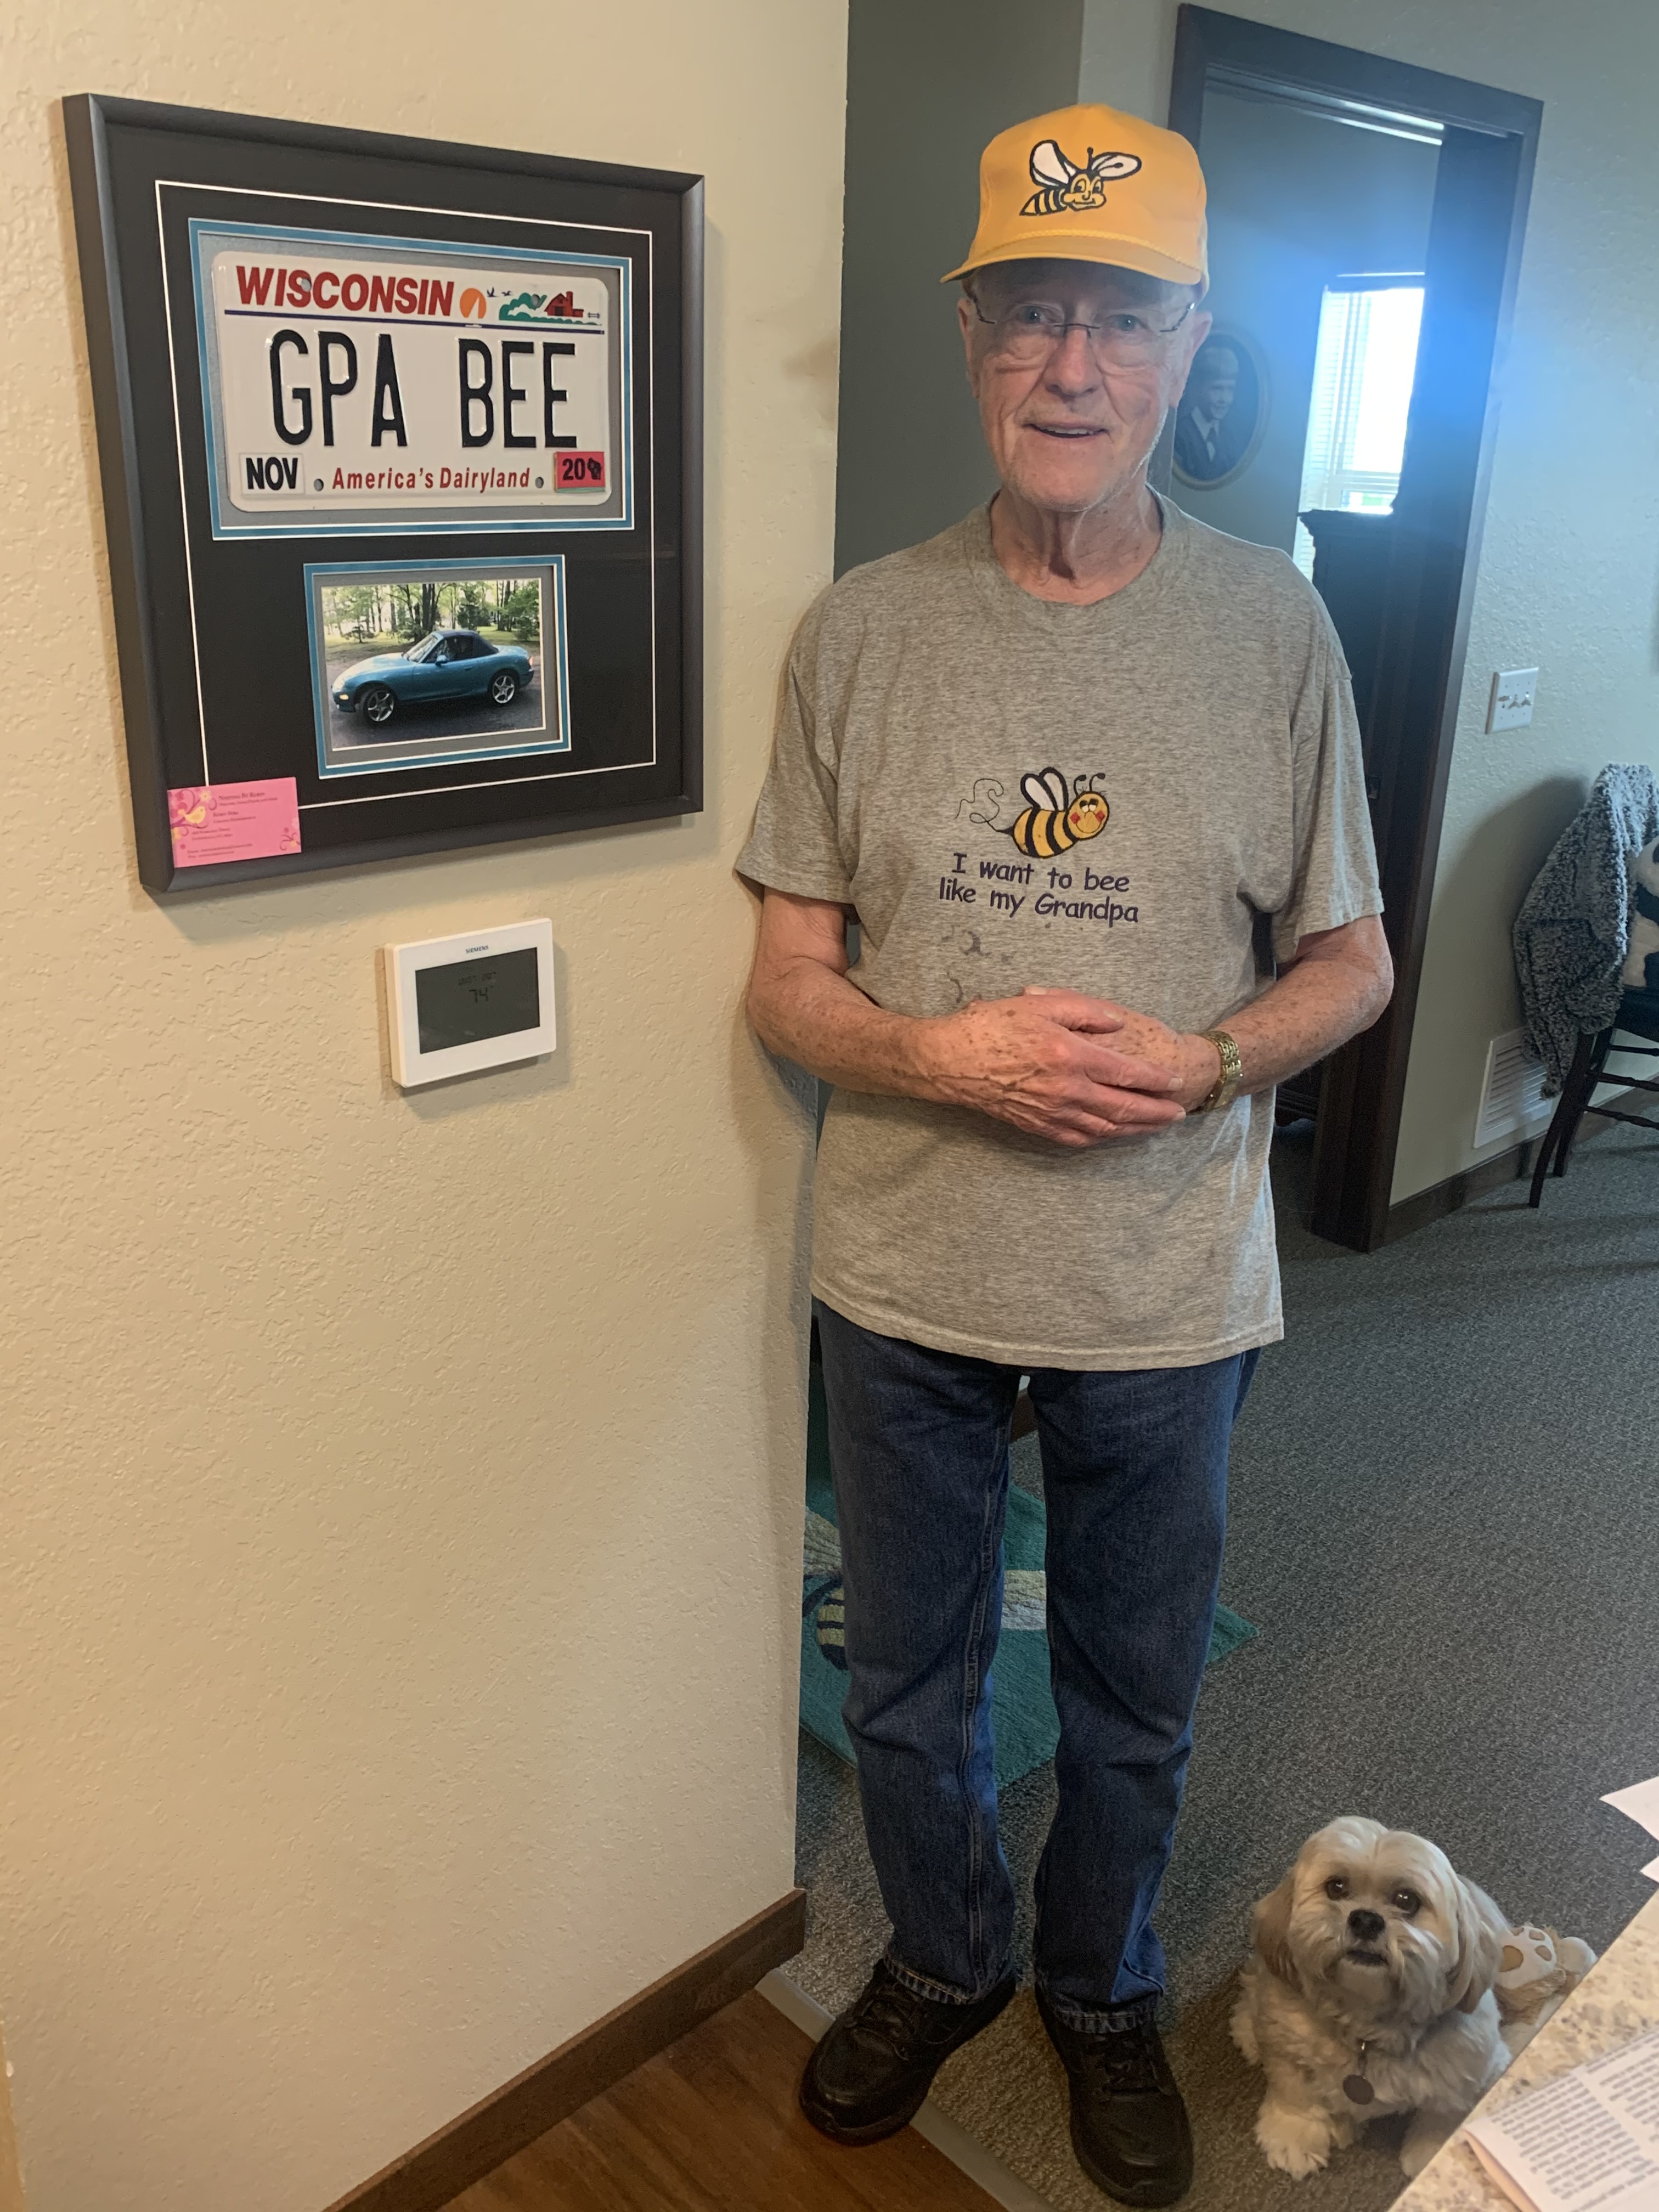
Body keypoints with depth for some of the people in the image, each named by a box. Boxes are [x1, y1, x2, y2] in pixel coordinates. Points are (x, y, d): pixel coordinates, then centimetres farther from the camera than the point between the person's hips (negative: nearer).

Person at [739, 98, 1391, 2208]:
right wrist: (950, 1054, -22)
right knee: (908, 1692, 21)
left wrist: (1200, 1058, -18)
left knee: (1133, 1708, 21)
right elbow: (787, 981, -3)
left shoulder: (1269, 626, -5)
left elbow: (1351, 960, 2)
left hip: (1169, 1296, 0)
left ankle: (1102, 1991, 51)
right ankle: (941, 1960, 51)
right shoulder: (864, 628, -5)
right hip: (904, 1283, 1)